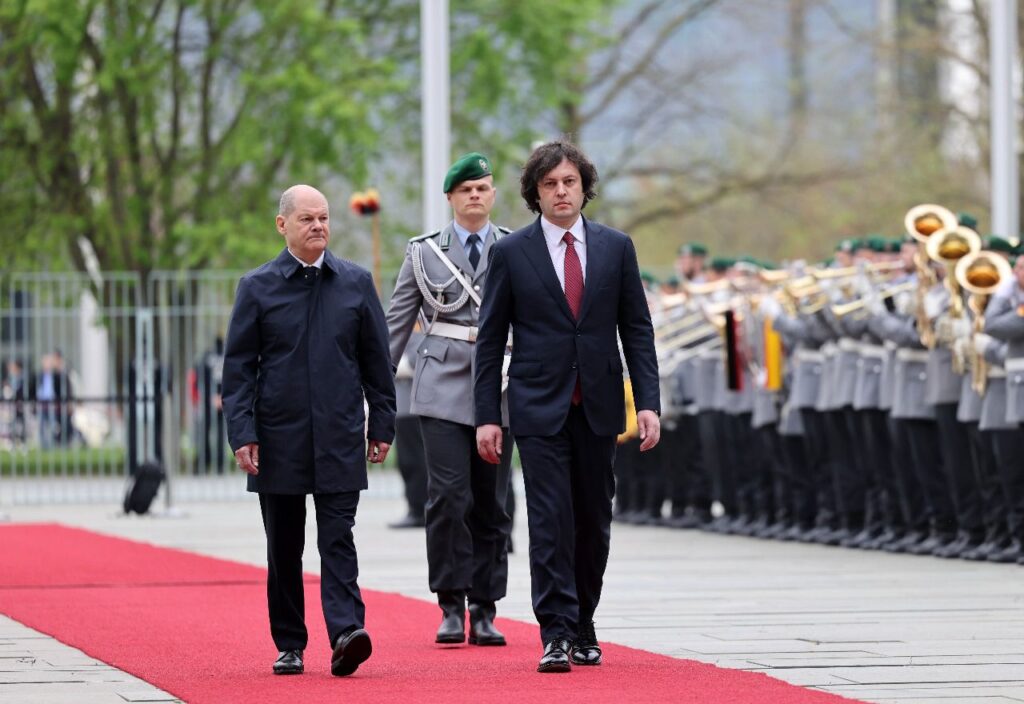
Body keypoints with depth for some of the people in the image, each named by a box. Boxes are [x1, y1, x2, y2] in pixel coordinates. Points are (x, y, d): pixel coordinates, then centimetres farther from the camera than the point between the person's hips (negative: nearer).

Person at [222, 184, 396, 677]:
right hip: (279, 440, 0)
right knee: (284, 548, 6)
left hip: (339, 438, 0)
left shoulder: (356, 283, 7)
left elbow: (376, 359, 11)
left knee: (337, 539, -8)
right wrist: (242, 434, -7)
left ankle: (346, 633, -19)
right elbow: (238, 367, 1)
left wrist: (382, 423, 7)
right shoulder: (257, 287, 2)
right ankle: (289, 645, 14)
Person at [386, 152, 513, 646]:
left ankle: (483, 611, 10)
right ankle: (451, 606, -3)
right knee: (448, 494, -12)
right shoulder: (425, 252, 8)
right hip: (443, 387, -1)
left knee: (491, 501, 3)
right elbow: (396, 324, 10)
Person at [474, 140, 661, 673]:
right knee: (551, 522, -9)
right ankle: (557, 634, -10)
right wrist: (487, 416, -3)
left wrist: (648, 403, -2)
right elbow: (490, 339, 2)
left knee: (594, 522, 8)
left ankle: (583, 627, 20)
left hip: (599, 408, 3)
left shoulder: (616, 247, 6)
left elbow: (636, 328, 7)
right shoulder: (510, 253, 1)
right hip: (539, 408, -2)